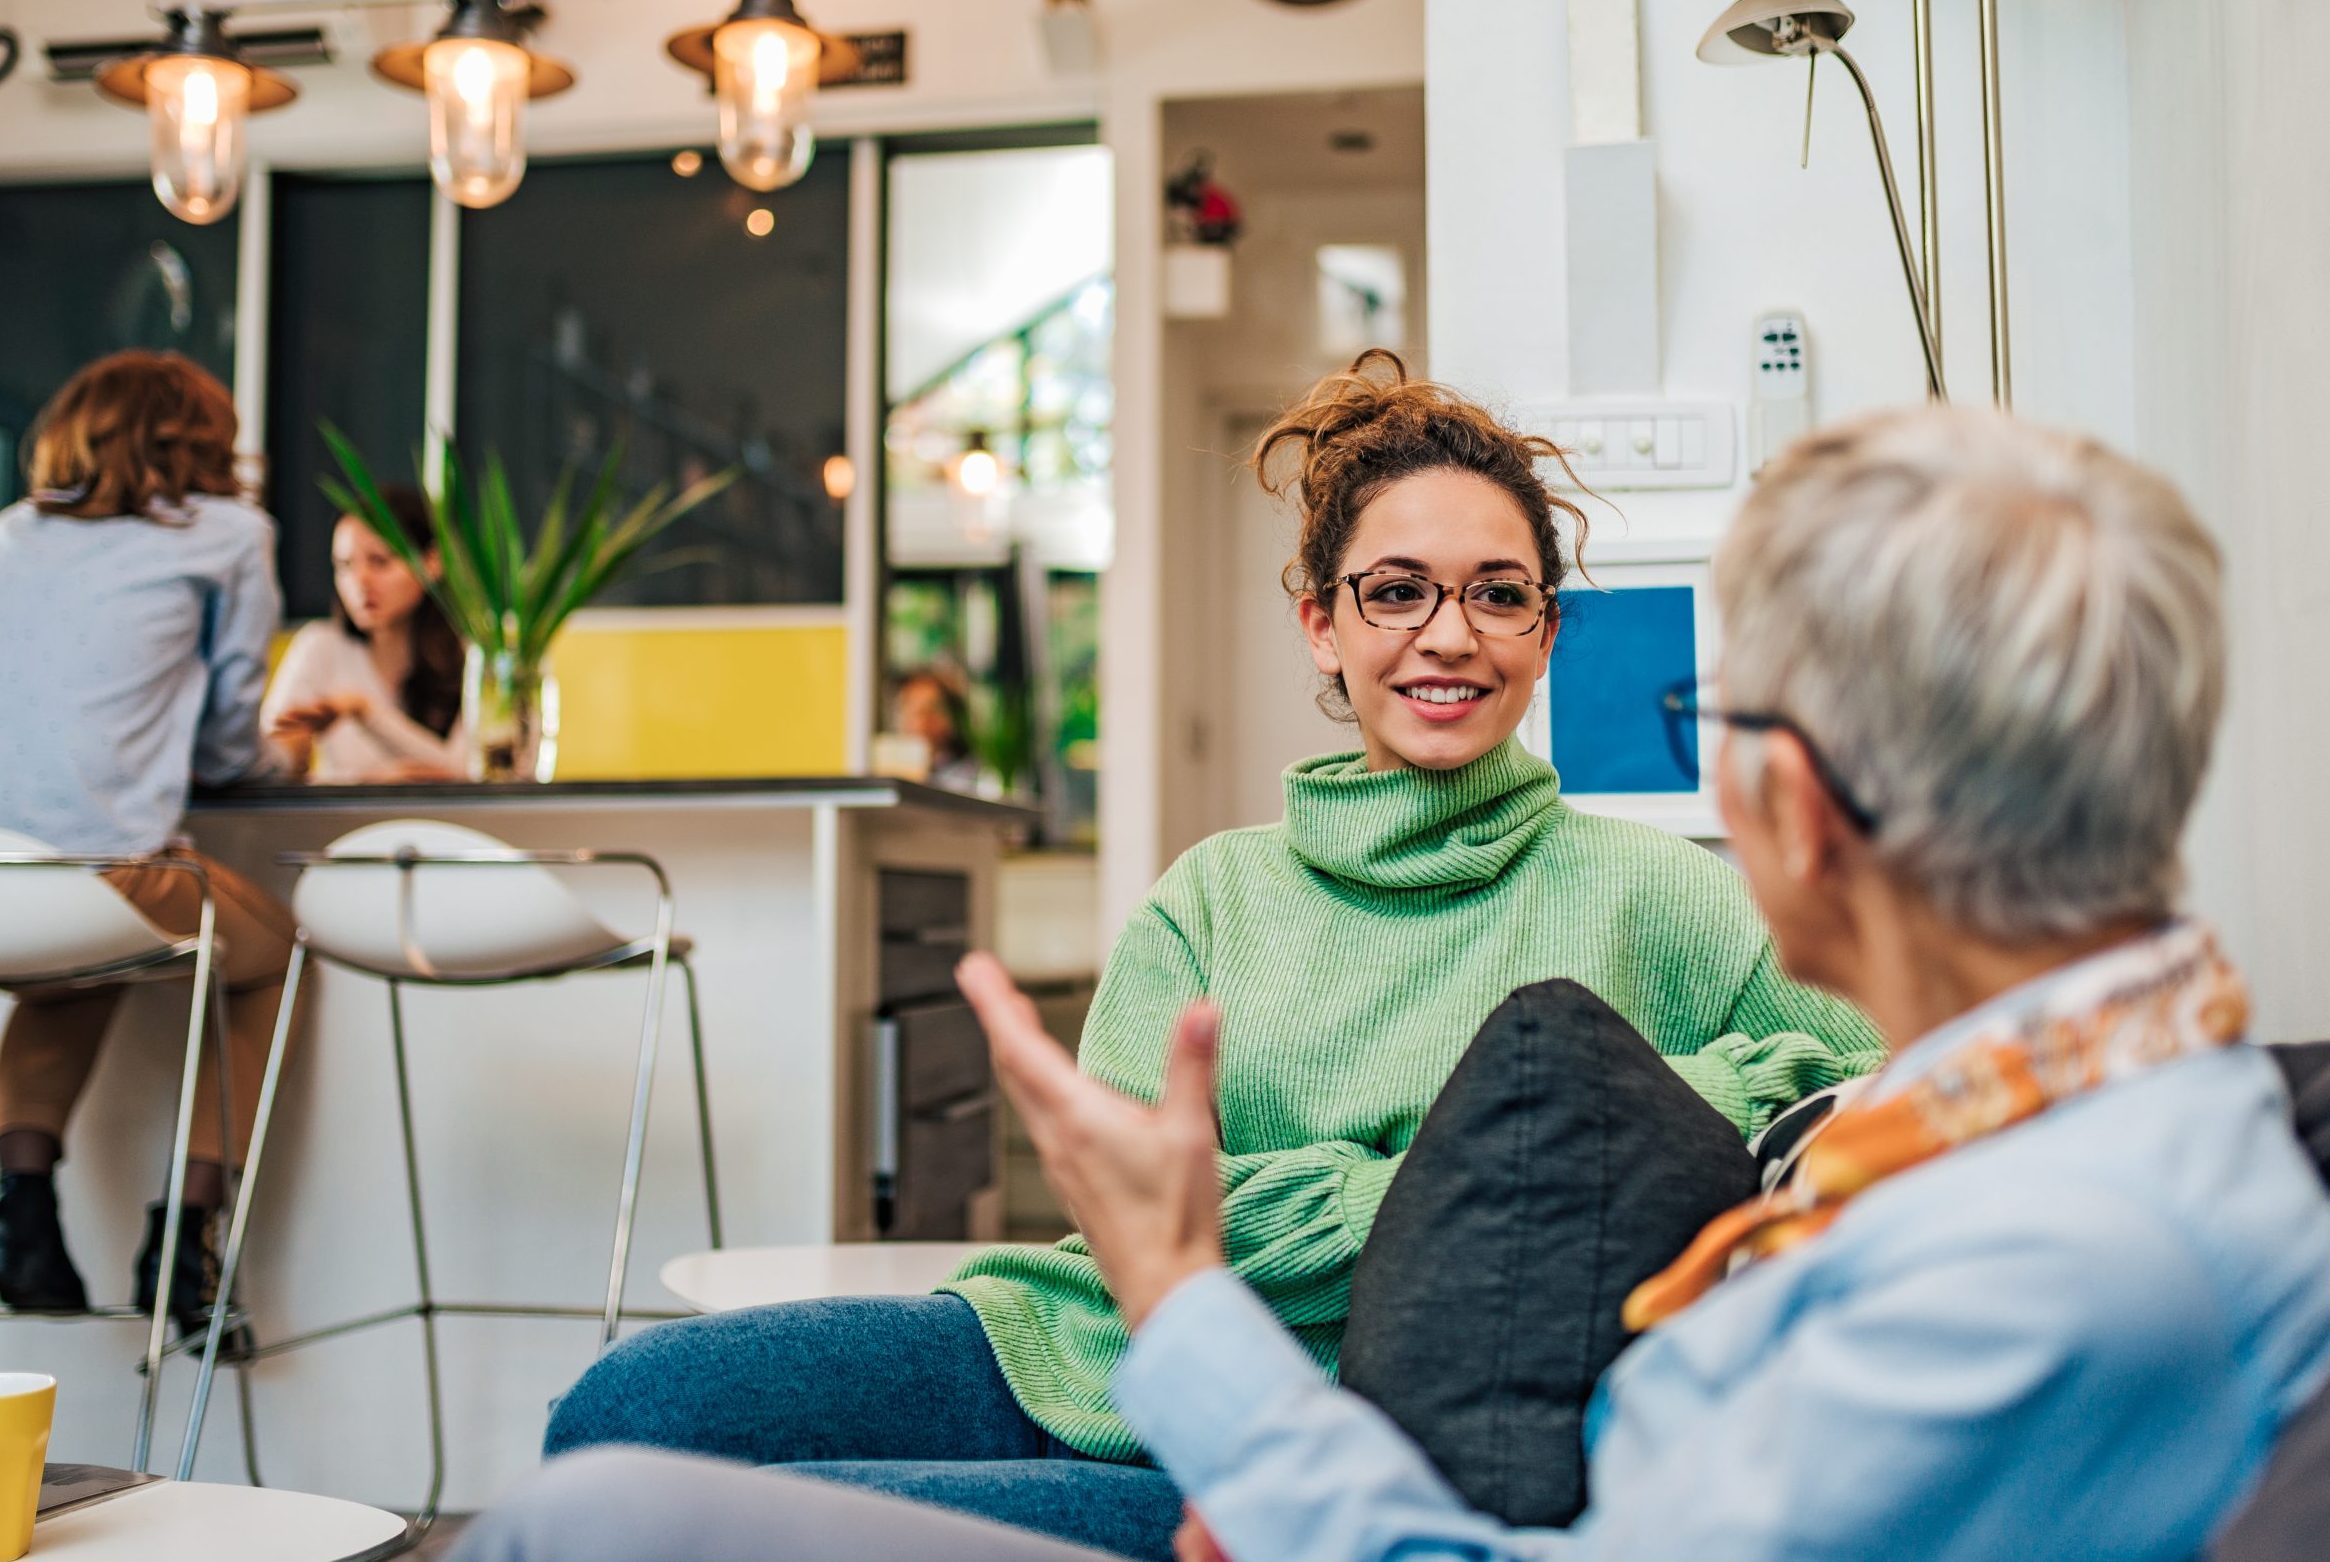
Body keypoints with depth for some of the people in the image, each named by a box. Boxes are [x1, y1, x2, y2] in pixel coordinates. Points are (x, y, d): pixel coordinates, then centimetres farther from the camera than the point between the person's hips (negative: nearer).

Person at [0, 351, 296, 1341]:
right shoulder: (229, 533, 10)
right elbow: (230, 748, 13)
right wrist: (262, 757, 37)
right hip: (106, 864, -5)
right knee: (266, 953, 26)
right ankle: (188, 1230, 15)